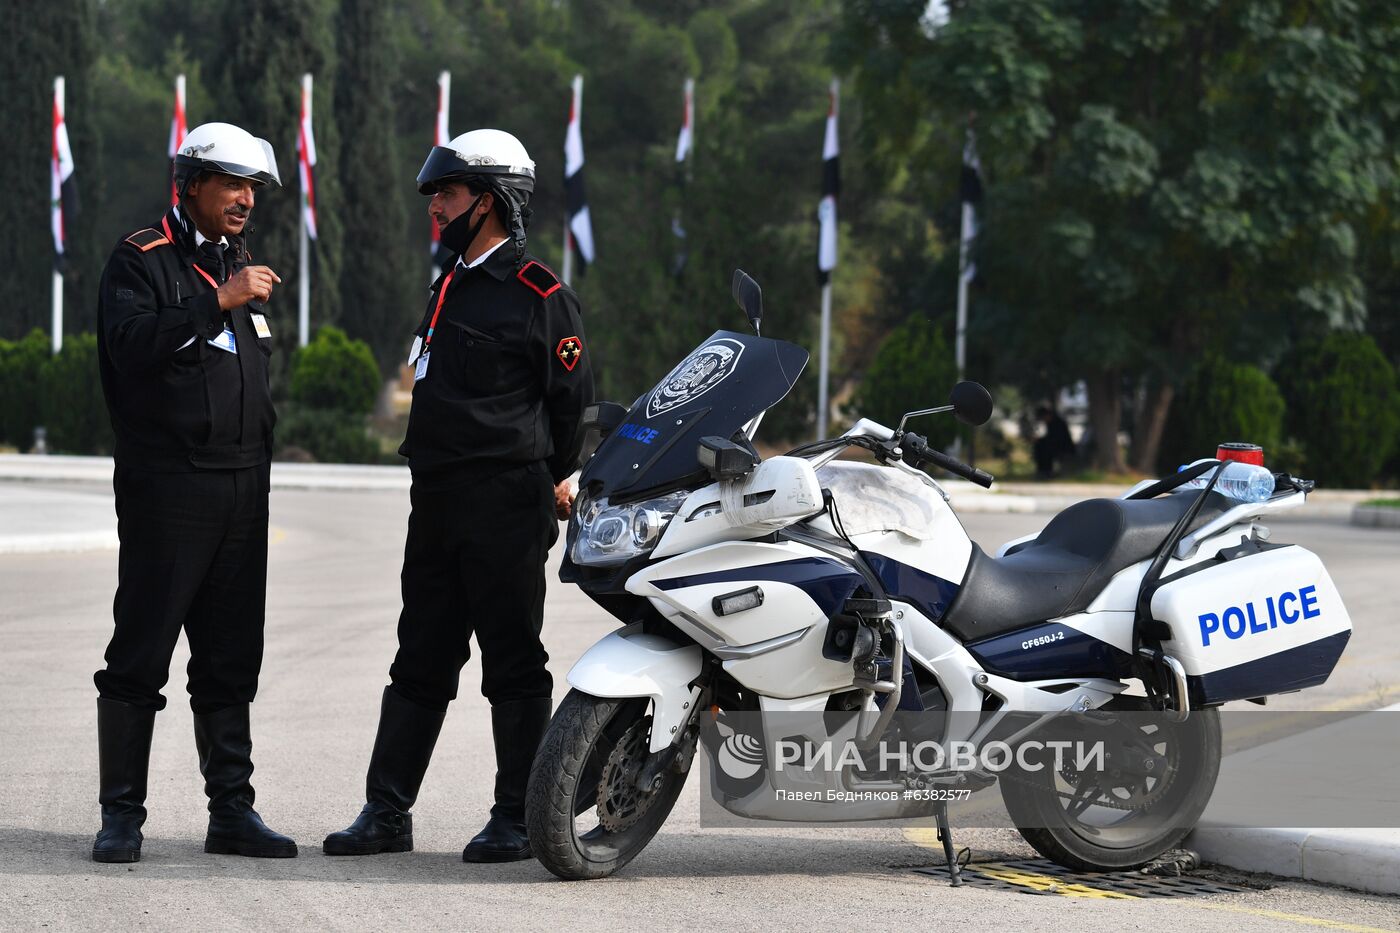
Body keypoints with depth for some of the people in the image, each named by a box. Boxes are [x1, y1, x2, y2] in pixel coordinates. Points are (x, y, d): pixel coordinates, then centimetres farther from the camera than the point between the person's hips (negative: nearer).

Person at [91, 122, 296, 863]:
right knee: (140, 654, -6)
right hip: (166, 487, -7)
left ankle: (231, 810, 13)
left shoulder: (239, 261, 20)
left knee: (231, 658, 9)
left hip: (241, 487, 7)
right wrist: (218, 303, -26)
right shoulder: (142, 259, -4)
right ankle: (121, 814, -2)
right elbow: (130, 344, -22)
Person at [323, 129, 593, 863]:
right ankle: (386, 812, 12)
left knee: (513, 664, -2)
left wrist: (551, 483, 4)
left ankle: (517, 818, 4)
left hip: (507, 505, -8)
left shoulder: (538, 295, -8)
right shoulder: (449, 288, 18)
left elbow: (571, 398, -4)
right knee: (421, 659, 9)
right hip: (437, 500, 8)